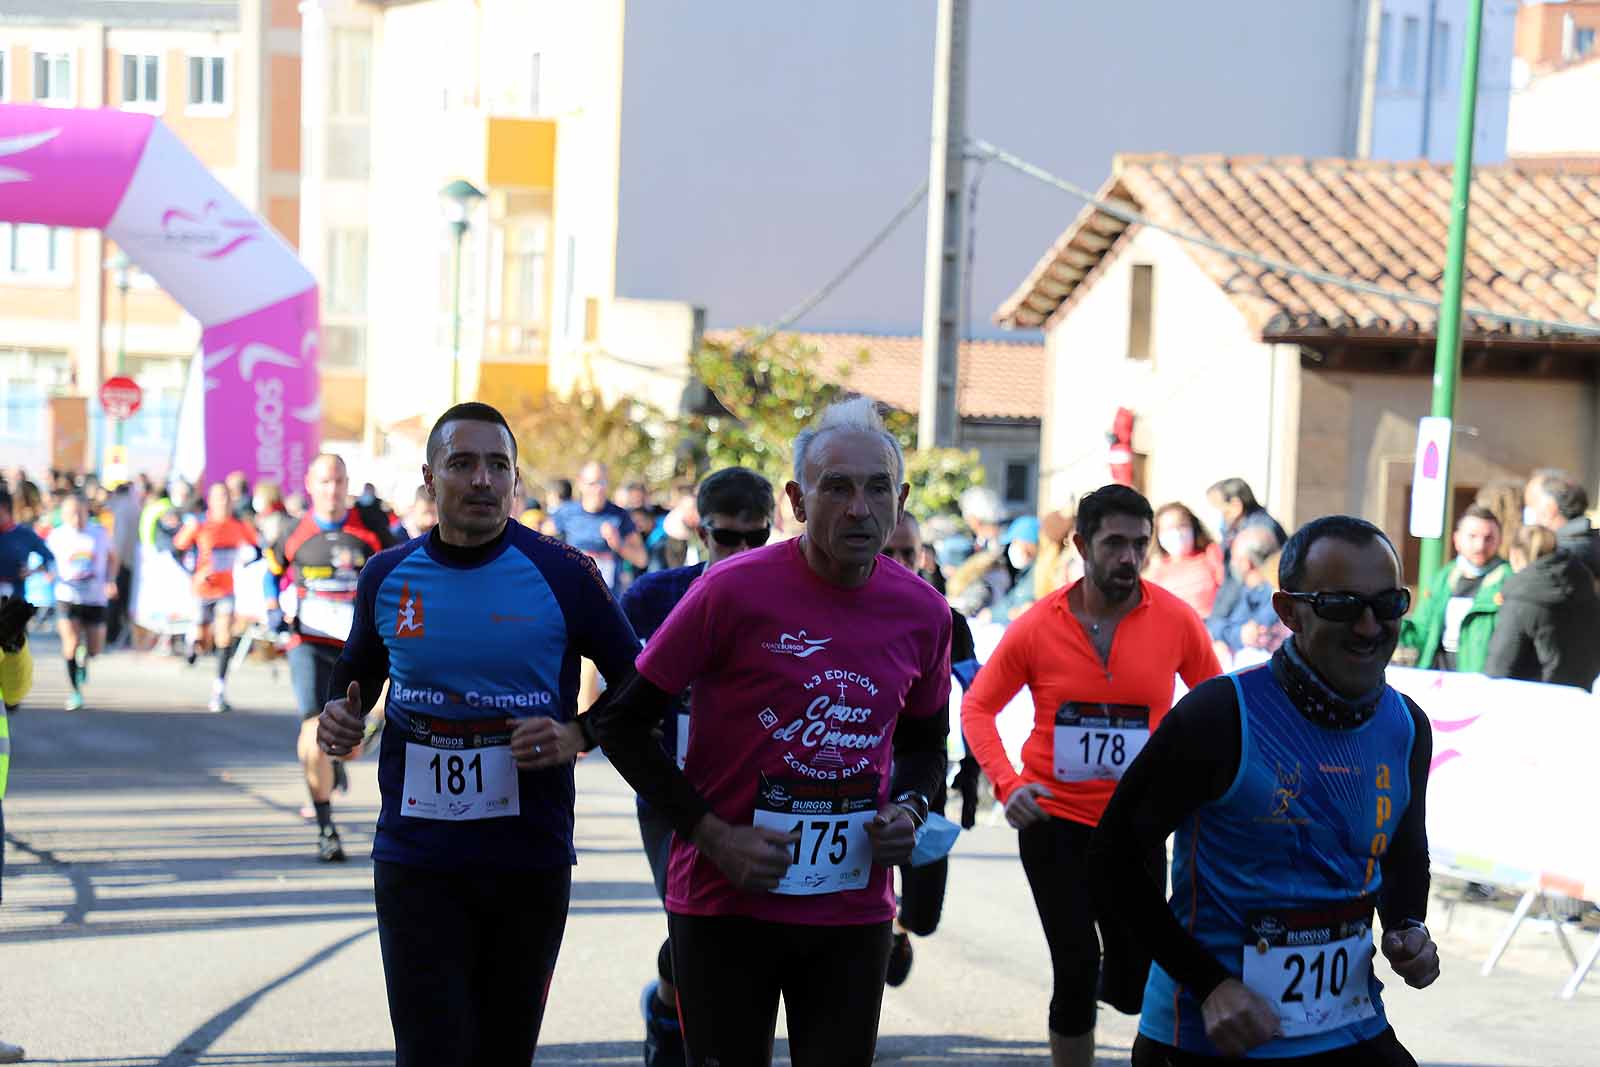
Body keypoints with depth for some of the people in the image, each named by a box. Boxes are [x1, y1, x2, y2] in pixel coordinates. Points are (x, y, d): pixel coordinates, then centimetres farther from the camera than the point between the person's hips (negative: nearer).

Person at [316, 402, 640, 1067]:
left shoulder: (562, 575, -4)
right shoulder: (388, 576, 3)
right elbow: (359, 673, 20)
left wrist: (577, 735, -14)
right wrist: (340, 718, -2)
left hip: (531, 861, 0)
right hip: (416, 858, 1)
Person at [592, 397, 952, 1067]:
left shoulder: (922, 612, 2)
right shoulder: (734, 590, -12)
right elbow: (622, 721, -6)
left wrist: (909, 809, -1)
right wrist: (711, 833, -13)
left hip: (855, 909, 4)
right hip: (725, 903, -3)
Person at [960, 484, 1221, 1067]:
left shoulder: (1176, 620, -8)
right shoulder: (1036, 626, -9)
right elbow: (978, 707, 1)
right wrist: (1007, 783, -14)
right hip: (1054, 821, -1)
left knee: (1134, 989, 5)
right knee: (1076, 975, -3)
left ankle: (1112, 974, 42)